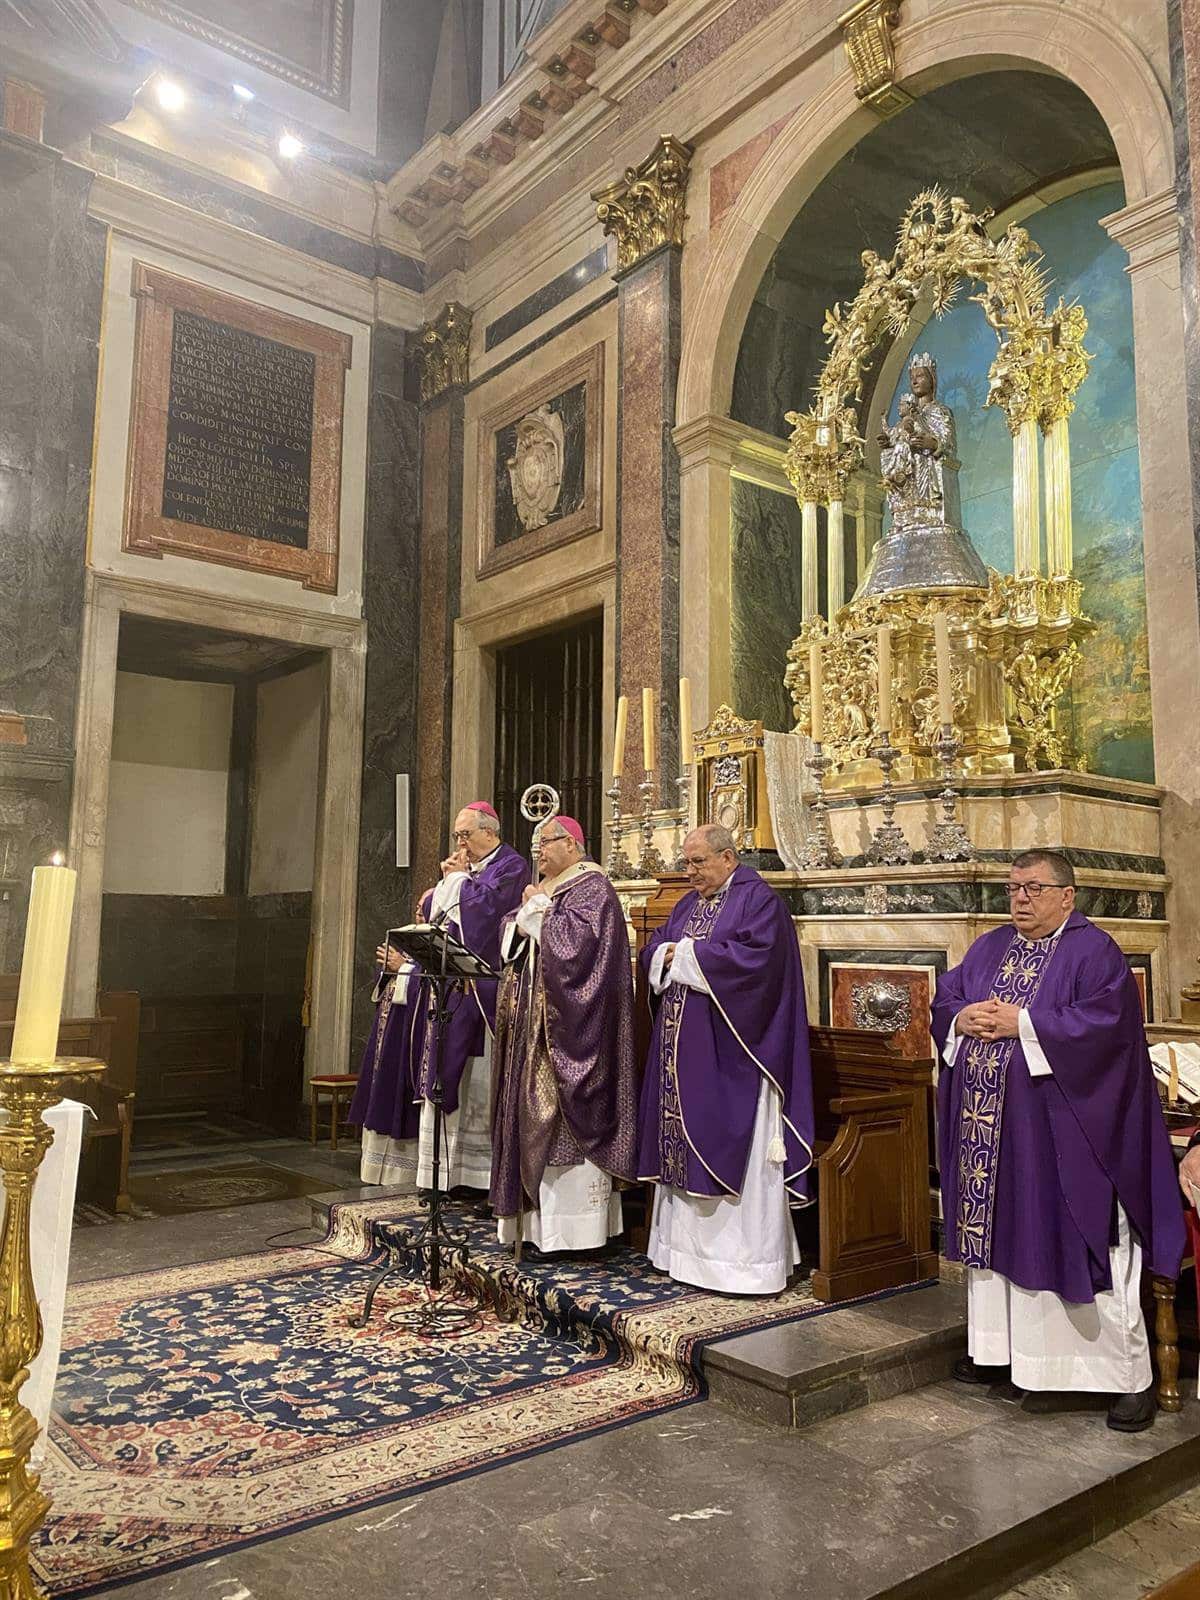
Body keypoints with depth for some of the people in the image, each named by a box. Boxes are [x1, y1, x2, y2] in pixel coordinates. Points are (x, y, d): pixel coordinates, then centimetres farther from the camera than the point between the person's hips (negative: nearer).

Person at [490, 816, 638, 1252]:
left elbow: (578, 938, -22)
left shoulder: (592, 887, -7)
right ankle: (540, 1215, 15)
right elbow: (512, 940, 16)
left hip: (568, 1021, -9)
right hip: (533, 1020, 9)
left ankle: (574, 1222, -2)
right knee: (534, 1109, 8)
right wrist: (525, 912, -2)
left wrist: (539, 909, -12)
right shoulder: (542, 888, 18)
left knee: (565, 1114, -8)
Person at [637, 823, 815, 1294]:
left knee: (732, 1147, -4)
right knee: (686, 1145, 11)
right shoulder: (688, 904, 16)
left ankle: (745, 1259, 4)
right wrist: (669, 954, -10)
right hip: (684, 1050, 8)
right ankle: (689, 1246, 21)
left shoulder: (758, 899, -8)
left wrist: (685, 954, -14)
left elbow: (754, 956, -22)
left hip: (730, 1054, -8)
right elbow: (653, 952, 15)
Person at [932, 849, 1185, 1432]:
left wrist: (1019, 1023, -20)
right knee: (997, 1234, 14)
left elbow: (1103, 1023, -20)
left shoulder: (1093, 952, -7)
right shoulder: (988, 947, 13)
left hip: (1059, 1133, -6)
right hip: (989, 1129, 6)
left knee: (1077, 1247, -1)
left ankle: (1131, 1376, 13)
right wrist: (964, 1018, -9)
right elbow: (944, 1001, 13)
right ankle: (1000, 1348, 30)